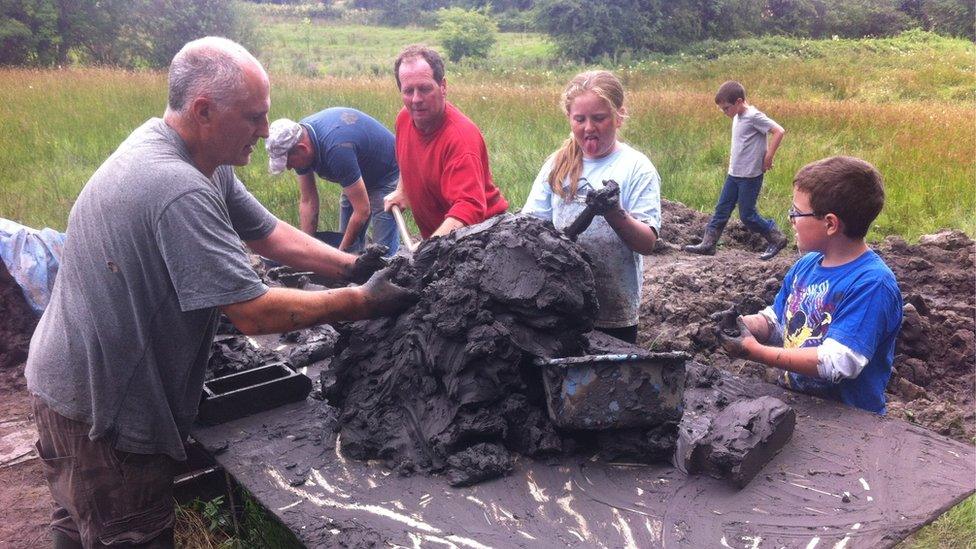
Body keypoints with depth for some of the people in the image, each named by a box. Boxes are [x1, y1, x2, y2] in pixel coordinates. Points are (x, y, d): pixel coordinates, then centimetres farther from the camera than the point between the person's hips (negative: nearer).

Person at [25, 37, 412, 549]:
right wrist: (362, 301, -20)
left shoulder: (203, 161, -1)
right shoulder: (178, 190, -31)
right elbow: (255, 313, -29)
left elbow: (267, 233, 6)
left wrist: (354, 266, -3)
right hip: (96, 406, -9)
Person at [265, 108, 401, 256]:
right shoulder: (298, 136, -14)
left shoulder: (337, 149, -38)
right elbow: (308, 202, -5)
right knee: (348, 243, 8)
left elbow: (362, 211, -32)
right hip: (357, 177, 8)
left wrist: (341, 252, -20)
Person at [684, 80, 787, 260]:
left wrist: (768, 157, -20)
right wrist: (734, 157, 11)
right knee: (722, 209, 9)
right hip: (734, 174, 9)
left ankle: (777, 239, 15)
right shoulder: (738, 117, 9)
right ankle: (708, 244, 15)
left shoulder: (754, 116, -17)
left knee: (747, 215, -1)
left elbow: (779, 131, -23)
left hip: (750, 176, -9)